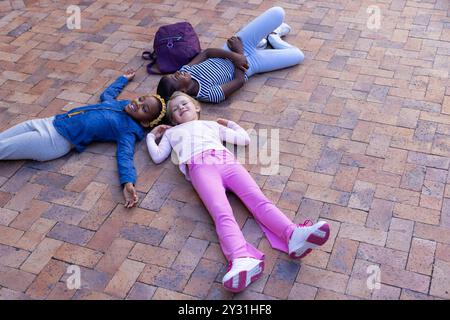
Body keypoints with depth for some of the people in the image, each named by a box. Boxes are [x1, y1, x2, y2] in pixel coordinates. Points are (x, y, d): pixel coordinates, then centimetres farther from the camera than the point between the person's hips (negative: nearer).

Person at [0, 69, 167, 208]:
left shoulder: (128, 130, -11)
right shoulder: (119, 103, 13)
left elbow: (125, 156, -27)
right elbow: (106, 94, 36)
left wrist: (128, 183, -45)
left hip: (56, 140, -8)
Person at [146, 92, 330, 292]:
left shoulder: (213, 125, 41)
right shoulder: (172, 132, 39)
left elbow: (244, 139, 36)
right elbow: (157, 156, 26)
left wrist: (230, 123, 45)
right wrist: (151, 136, 39)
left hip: (227, 161, 3)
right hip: (200, 167, -2)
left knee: (258, 199, -27)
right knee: (222, 213, -32)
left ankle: (293, 235, -51)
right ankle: (243, 261, -57)